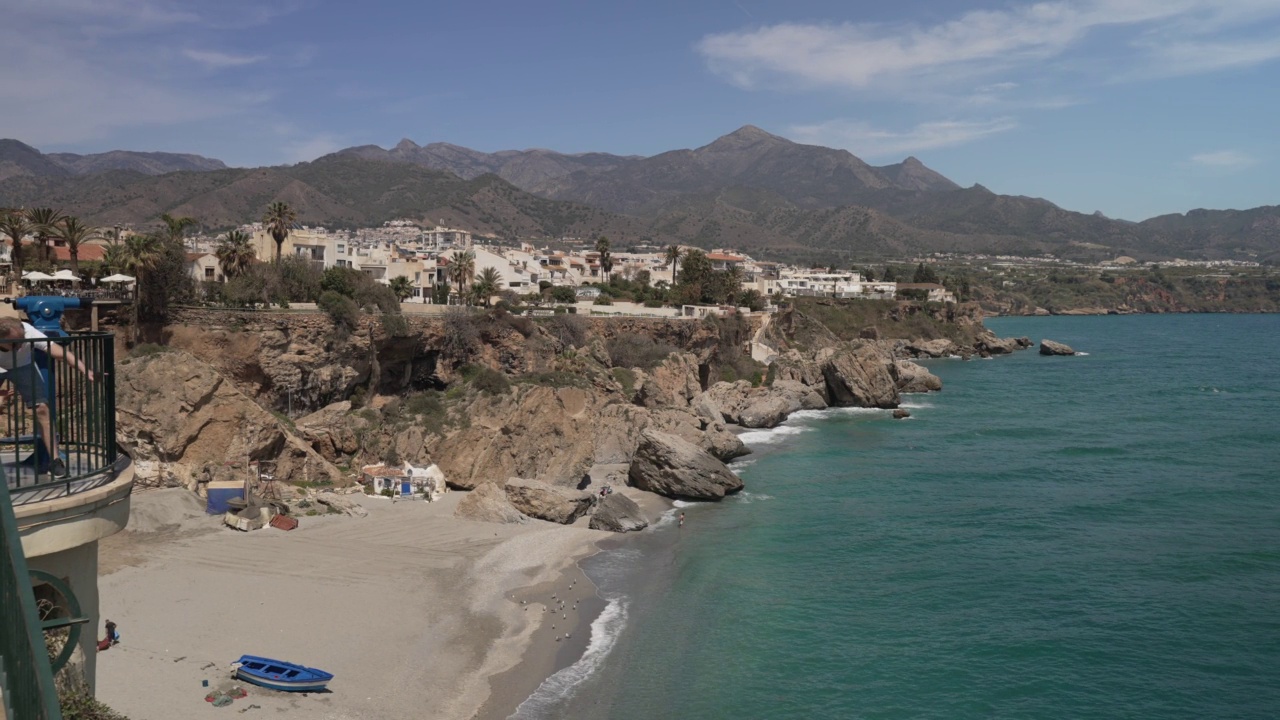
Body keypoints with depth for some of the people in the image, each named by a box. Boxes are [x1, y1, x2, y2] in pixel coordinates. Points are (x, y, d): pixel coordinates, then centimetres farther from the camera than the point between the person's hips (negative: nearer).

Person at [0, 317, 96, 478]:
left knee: (41, 408, -14)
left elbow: (60, 353, -43)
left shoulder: (28, 332, -38)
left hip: (22, 366, 0)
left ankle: (55, 461, -11)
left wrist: (86, 371, -53)